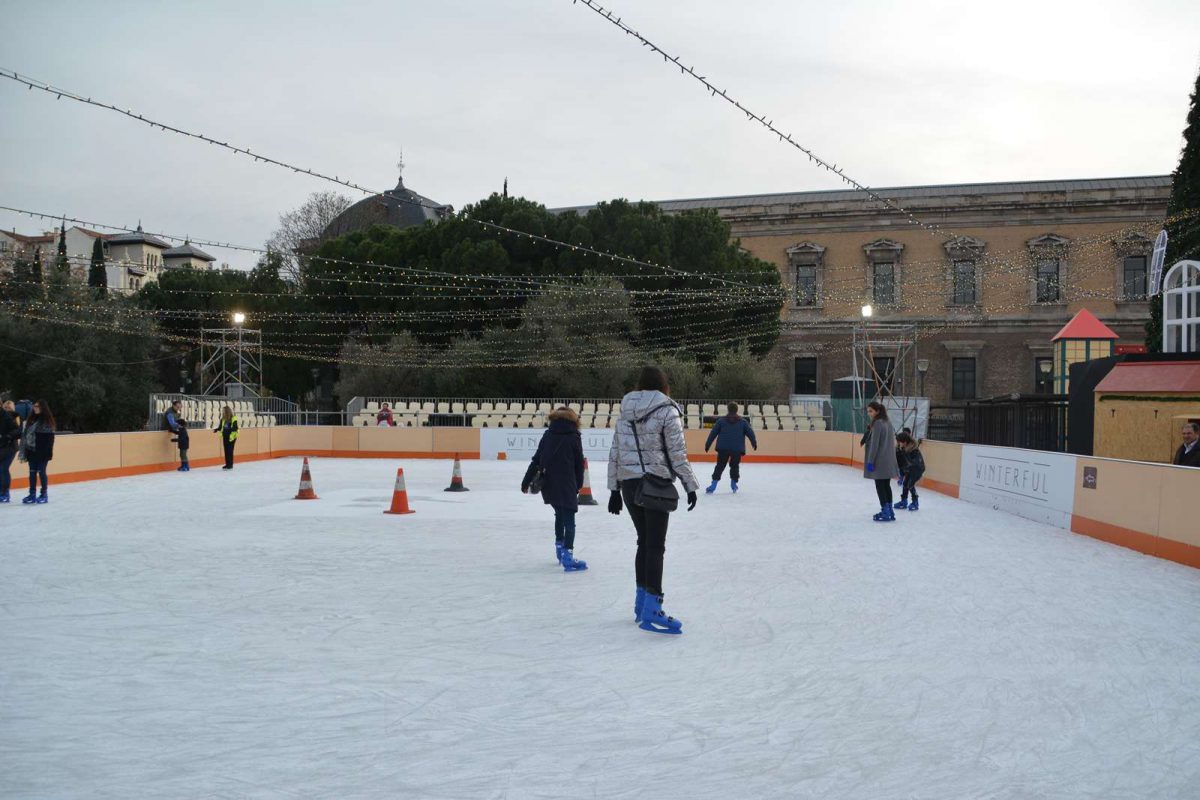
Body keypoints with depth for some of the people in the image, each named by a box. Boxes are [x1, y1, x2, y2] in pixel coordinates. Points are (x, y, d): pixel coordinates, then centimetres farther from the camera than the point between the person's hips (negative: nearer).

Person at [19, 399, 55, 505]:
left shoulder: (47, 420, -9)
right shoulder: (32, 419, 10)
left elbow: (49, 438, -13)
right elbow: (25, 435, 11)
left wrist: (47, 452, -19)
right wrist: (24, 452, 7)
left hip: (42, 451, -6)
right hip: (31, 451, 6)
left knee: (41, 472, 1)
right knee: (32, 472, 9)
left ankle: (44, 495, 12)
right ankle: (32, 495, 16)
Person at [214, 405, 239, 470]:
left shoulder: (233, 419, -11)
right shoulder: (223, 419, 7)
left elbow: (235, 428, -14)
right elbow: (220, 427, 13)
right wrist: (216, 430, -4)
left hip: (231, 437, -6)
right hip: (225, 437, 6)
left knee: (230, 451, -4)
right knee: (226, 451, 9)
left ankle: (230, 465, 3)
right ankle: (227, 464, 16)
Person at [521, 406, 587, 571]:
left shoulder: (548, 435, 6)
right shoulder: (574, 437, -1)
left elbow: (536, 460, 5)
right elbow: (579, 465, 2)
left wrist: (526, 481, 9)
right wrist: (578, 486, 14)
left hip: (548, 484, 5)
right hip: (566, 485, -5)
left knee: (559, 514, 25)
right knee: (569, 520, -4)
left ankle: (559, 546, 36)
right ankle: (567, 555, -13)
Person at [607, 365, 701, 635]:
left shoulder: (625, 413, 10)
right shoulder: (667, 411, -6)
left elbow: (615, 453, 11)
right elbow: (678, 453, -8)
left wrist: (614, 489, 16)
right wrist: (690, 485, 0)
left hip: (628, 484, 6)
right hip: (655, 483, -6)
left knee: (644, 542, 17)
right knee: (656, 546, -6)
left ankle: (642, 602, 24)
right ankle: (651, 612, -12)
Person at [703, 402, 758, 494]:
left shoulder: (721, 420, 4)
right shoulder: (743, 422, 4)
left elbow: (713, 433, 5)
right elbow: (750, 432, 7)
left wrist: (707, 444, 12)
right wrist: (754, 443, 23)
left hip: (723, 449, 0)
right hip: (737, 449, 0)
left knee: (720, 466, 6)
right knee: (734, 466, 17)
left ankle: (714, 485, -1)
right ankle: (734, 483, 18)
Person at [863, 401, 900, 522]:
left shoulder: (877, 423, -16)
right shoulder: (888, 422, 11)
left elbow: (874, 444, -18)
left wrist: (870, 461, -16)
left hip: (880, 461, -8)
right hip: (889, 460, 9)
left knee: (880, 486, -1)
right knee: (886, 486, 14)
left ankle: (885, 512, 1)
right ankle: (889, 511, 19)